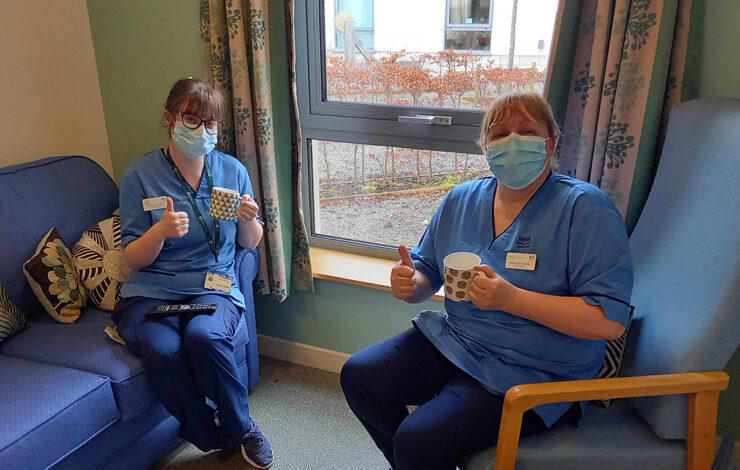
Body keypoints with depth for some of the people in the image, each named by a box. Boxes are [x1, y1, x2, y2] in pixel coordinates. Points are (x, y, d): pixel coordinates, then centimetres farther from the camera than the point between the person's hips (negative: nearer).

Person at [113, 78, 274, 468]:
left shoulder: (232, 170, 4)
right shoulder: (140, 175, -2)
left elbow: (250, 244, 12)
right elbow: (133, 259, 0)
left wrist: (248, 220, -11)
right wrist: (161, 231, -21)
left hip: (214, 288, 1)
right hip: (151, 293, 0)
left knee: (204, 336, -33)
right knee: (165, 352, -32)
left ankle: (239, 426, -6)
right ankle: (213, 438, -5)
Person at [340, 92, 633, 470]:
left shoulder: (584, 208, -15)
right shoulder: (462, 199, 5)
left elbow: (610, 320, -21)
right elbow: (427, 273, 14)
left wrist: (511, 299, -29)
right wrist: (409, 285, -11)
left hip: (532, 374, -6)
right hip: (453, 340, 7)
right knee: (359, 375, -4)